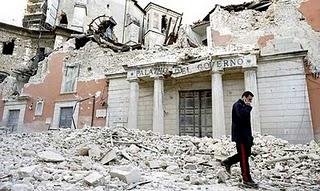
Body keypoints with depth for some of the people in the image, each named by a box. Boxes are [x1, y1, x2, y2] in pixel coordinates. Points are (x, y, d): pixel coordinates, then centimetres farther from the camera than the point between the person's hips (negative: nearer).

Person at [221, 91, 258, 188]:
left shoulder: (244, 106, 20)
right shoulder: (237, 105, -10)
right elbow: (242, 115, -30)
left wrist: (250, 135, 19)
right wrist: (248, 107, -13)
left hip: (245, 135, 10)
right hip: (240, 135, -10)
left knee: (247, 153, 16)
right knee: (244, 156, -5)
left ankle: (227, 162, 28)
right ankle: (247, 179, 3)